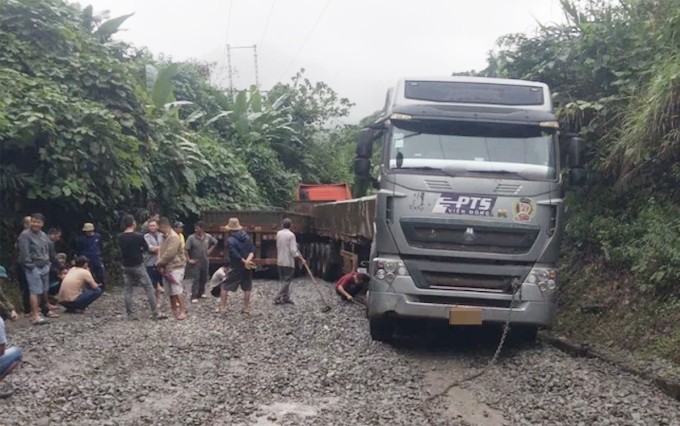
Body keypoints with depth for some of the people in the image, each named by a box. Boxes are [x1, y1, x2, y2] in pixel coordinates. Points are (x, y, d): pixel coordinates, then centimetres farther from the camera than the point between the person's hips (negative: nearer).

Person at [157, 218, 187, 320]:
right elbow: (161, 251, 10)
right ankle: (174, 310, 18)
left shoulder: (173, 237, -16)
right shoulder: (165, 237, 15)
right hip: (167, 267, 9)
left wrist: (159, 263, -12)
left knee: (177, 289, -12)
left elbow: (169, 254, -23)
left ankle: (182, 311, -9)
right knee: (170, 290, 11)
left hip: (176, 267, -9)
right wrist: (160, 265, -4)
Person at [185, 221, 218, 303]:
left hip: (205, 262, 4)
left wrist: (209, 250, 6)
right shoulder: (191, 238, -15)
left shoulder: (208, 237, -4)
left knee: (204, 279, 14)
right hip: (195, 262, -4)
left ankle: (200, 293, 31)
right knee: (195, 280, -5)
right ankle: (194, 297, -2)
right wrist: (189, 260, -15)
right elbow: (186, 249, -13)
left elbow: (215, 242, 15)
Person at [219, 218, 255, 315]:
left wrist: (244, 262, -12)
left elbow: (235, 254, -21)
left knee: (225, 287, 4)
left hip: (236, 268, -5)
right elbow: (252, 250, -6)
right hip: (248, 267, 5)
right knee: (247, 288, 14)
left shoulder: (230, 240, -13)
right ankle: (246, 308, 16)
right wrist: (248, 260, -18)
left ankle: (223, 308, 1)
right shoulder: (247, 237, 5)